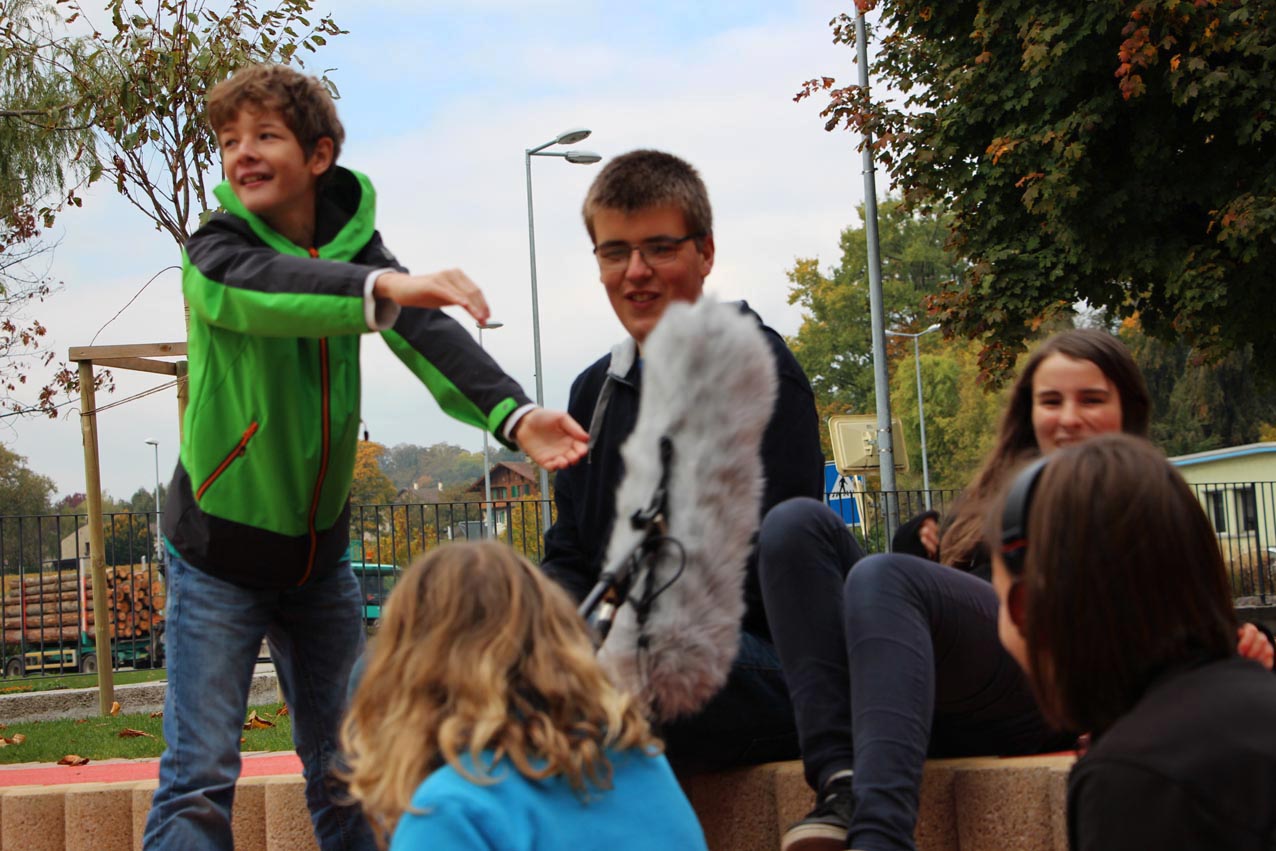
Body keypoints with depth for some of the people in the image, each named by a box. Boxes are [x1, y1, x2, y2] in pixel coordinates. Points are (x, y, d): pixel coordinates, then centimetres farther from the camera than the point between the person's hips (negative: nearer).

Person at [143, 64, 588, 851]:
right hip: (220, 551, -4)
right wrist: (384, 288, -57)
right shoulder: (214, 252, -13)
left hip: (320, 546, 4)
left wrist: (514, 415, -38)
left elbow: (427, 333, -19)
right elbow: (263, 287, -38)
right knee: (199, 778, -6)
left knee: (345, 771, 10)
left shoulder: (354, 243, -2)